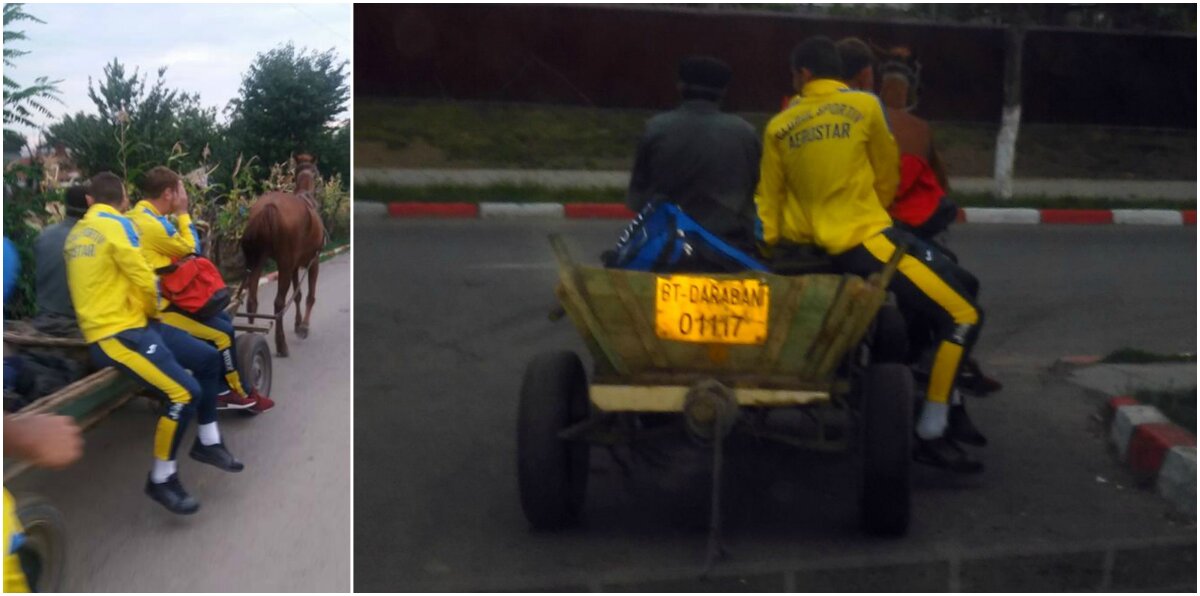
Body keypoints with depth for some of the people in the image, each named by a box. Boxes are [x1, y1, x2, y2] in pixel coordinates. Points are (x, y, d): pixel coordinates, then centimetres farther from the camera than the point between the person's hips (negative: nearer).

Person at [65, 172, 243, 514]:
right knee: (185, 393, -21)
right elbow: (144, 279, -13)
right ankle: (161, 479, -7)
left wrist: (145, 313, 17)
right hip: (116, 334, -10)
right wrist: (153, 310, 5)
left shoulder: (77, 232, 16)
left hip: (131, 323, 10)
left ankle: (207, 442, 22)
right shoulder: (114, 225, -12)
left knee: (208, 358, 11)